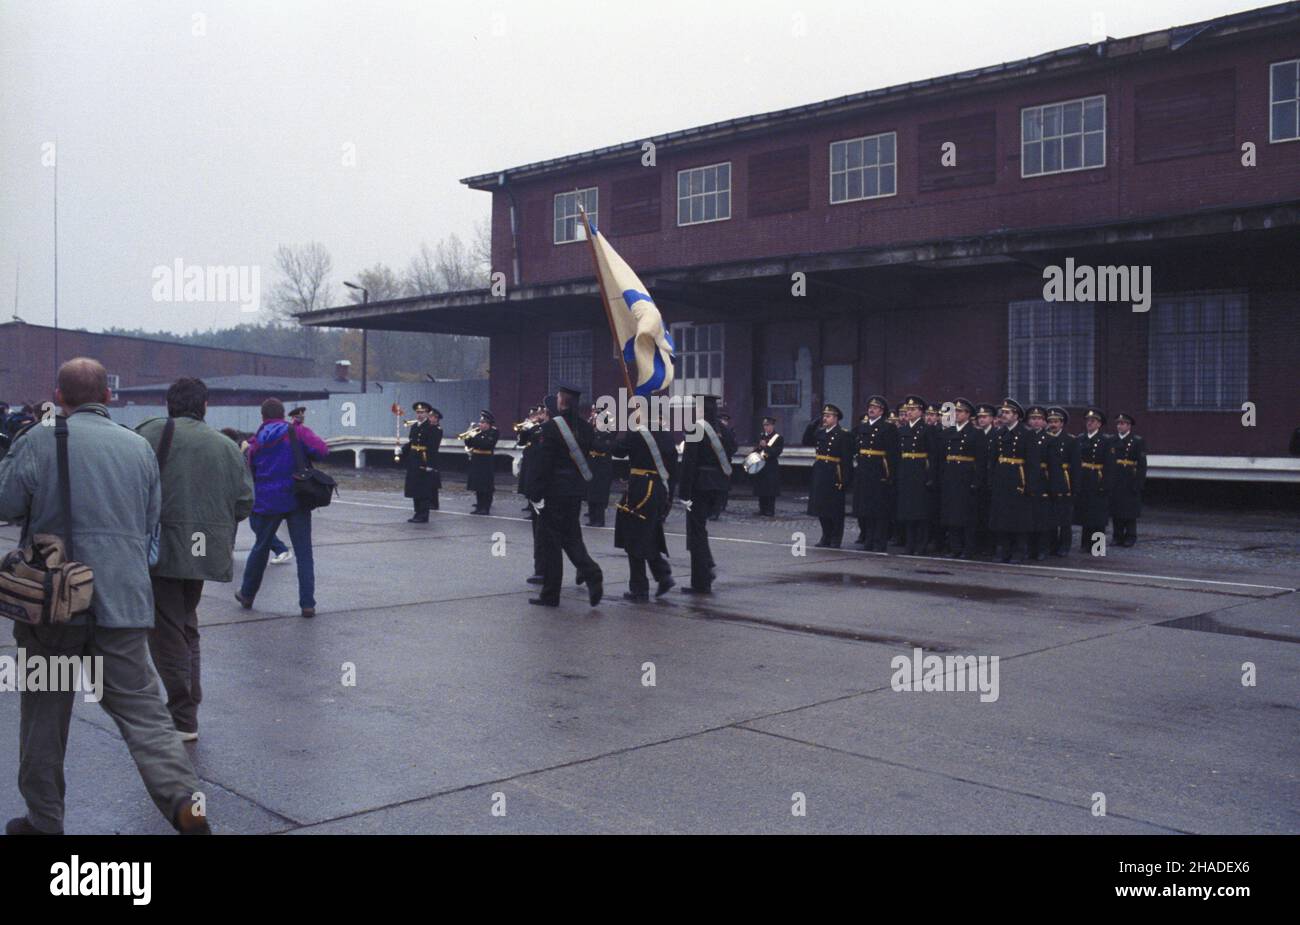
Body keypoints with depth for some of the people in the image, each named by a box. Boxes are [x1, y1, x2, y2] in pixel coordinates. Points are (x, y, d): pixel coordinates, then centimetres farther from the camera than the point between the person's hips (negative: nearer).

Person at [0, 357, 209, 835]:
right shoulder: (139, 445, 6)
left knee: (44, 714, 13)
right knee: (142, 708, 4)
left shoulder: (39, 441, -7)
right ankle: (184, 802, -12)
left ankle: (43, 821, 22)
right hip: (124, 600, 2)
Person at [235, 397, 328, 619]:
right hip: (297, 500, -3)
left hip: (267, 503, 3)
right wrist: (303, 456, 3)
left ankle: (247, 595, 32)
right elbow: (322, 450, -16)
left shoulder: (256, 442, 7)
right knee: (304, 553, 0)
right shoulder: (297, 432, -4)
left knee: (260, 548, 19)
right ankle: (307, 604, -4)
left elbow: (250, 472, 14)